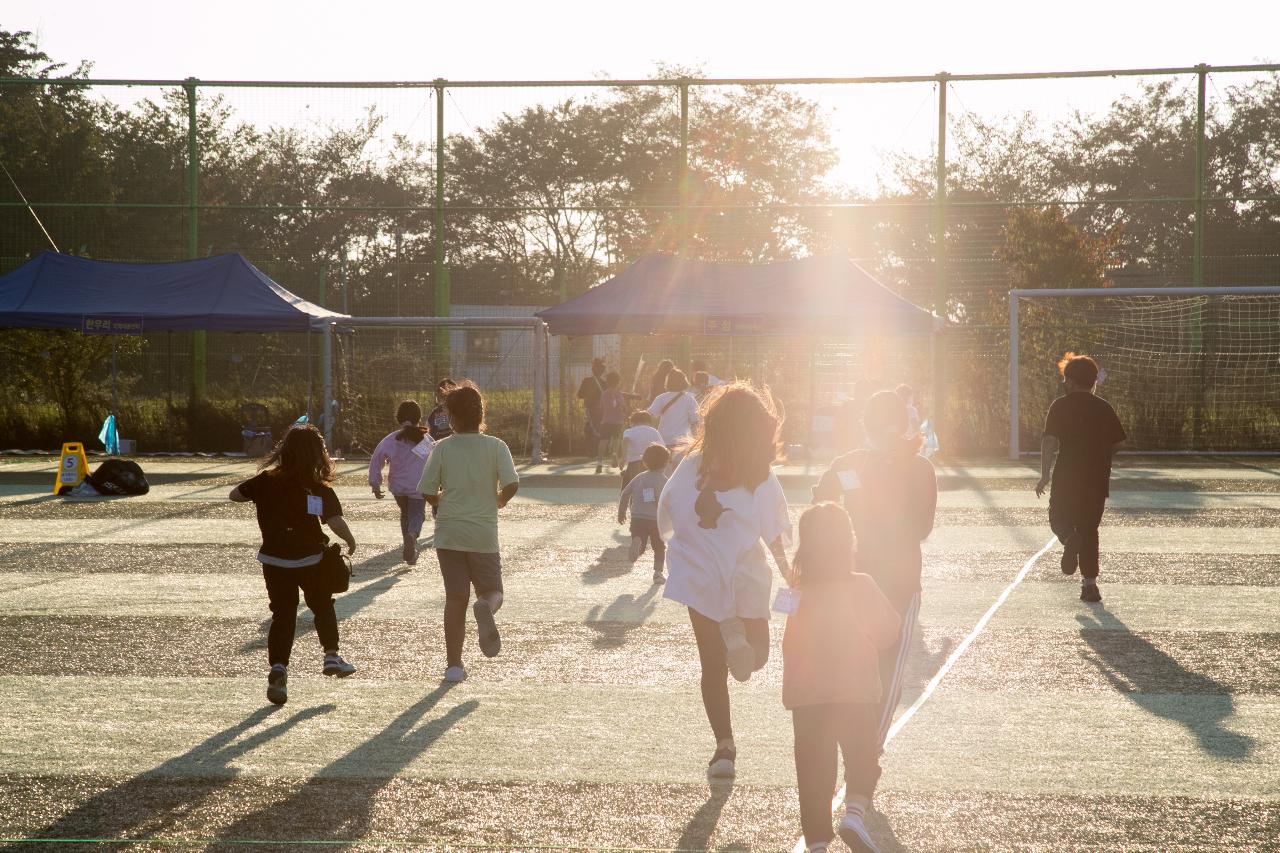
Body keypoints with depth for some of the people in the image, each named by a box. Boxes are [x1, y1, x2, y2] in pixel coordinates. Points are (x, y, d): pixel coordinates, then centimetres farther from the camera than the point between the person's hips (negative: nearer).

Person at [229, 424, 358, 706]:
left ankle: (278, 667, -8)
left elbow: (235, 494, 4)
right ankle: (331, 655, 22)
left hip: (275, 559, 2)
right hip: (310, 559, -1)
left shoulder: (266, 481, -4)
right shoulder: (320, 489, -11)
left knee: (282, 614, 6)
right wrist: (350, 540, -1)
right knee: (322, 606, 22)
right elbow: (335, 522, -19)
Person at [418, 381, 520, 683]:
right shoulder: (496, 447, -3)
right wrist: (499, 500, 8)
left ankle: (454, 664, 3)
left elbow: (428, 492, -2)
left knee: (455, 598, 7)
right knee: (492, 592, 13)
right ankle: (485, 607, -25)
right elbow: (512, 484, -13)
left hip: (449, 533, 1)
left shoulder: (442, 449, -1)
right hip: (484, 534, -1)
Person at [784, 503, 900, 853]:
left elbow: (791, 646, 7)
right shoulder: (861, 586, -8)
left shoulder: (798, 592, -3)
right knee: (863, 757, 11)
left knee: (813, 766, 9)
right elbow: (888, 631, 1)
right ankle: (854, 812, -15)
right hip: (856, 691, -2)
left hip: (805, 695, 2)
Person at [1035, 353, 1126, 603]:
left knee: (1059, 519, 15)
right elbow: (1118, 441, 8)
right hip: (1097, 479, 3)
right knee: (1089, 528, 11)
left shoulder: (1060, 405, -3)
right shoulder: (1103, 407, 5)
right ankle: (1090, 583, 6)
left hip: (1066, 476, -2)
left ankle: (1069, 539, -22)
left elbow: (1049, 441, -11)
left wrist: (1044, 475, -10)